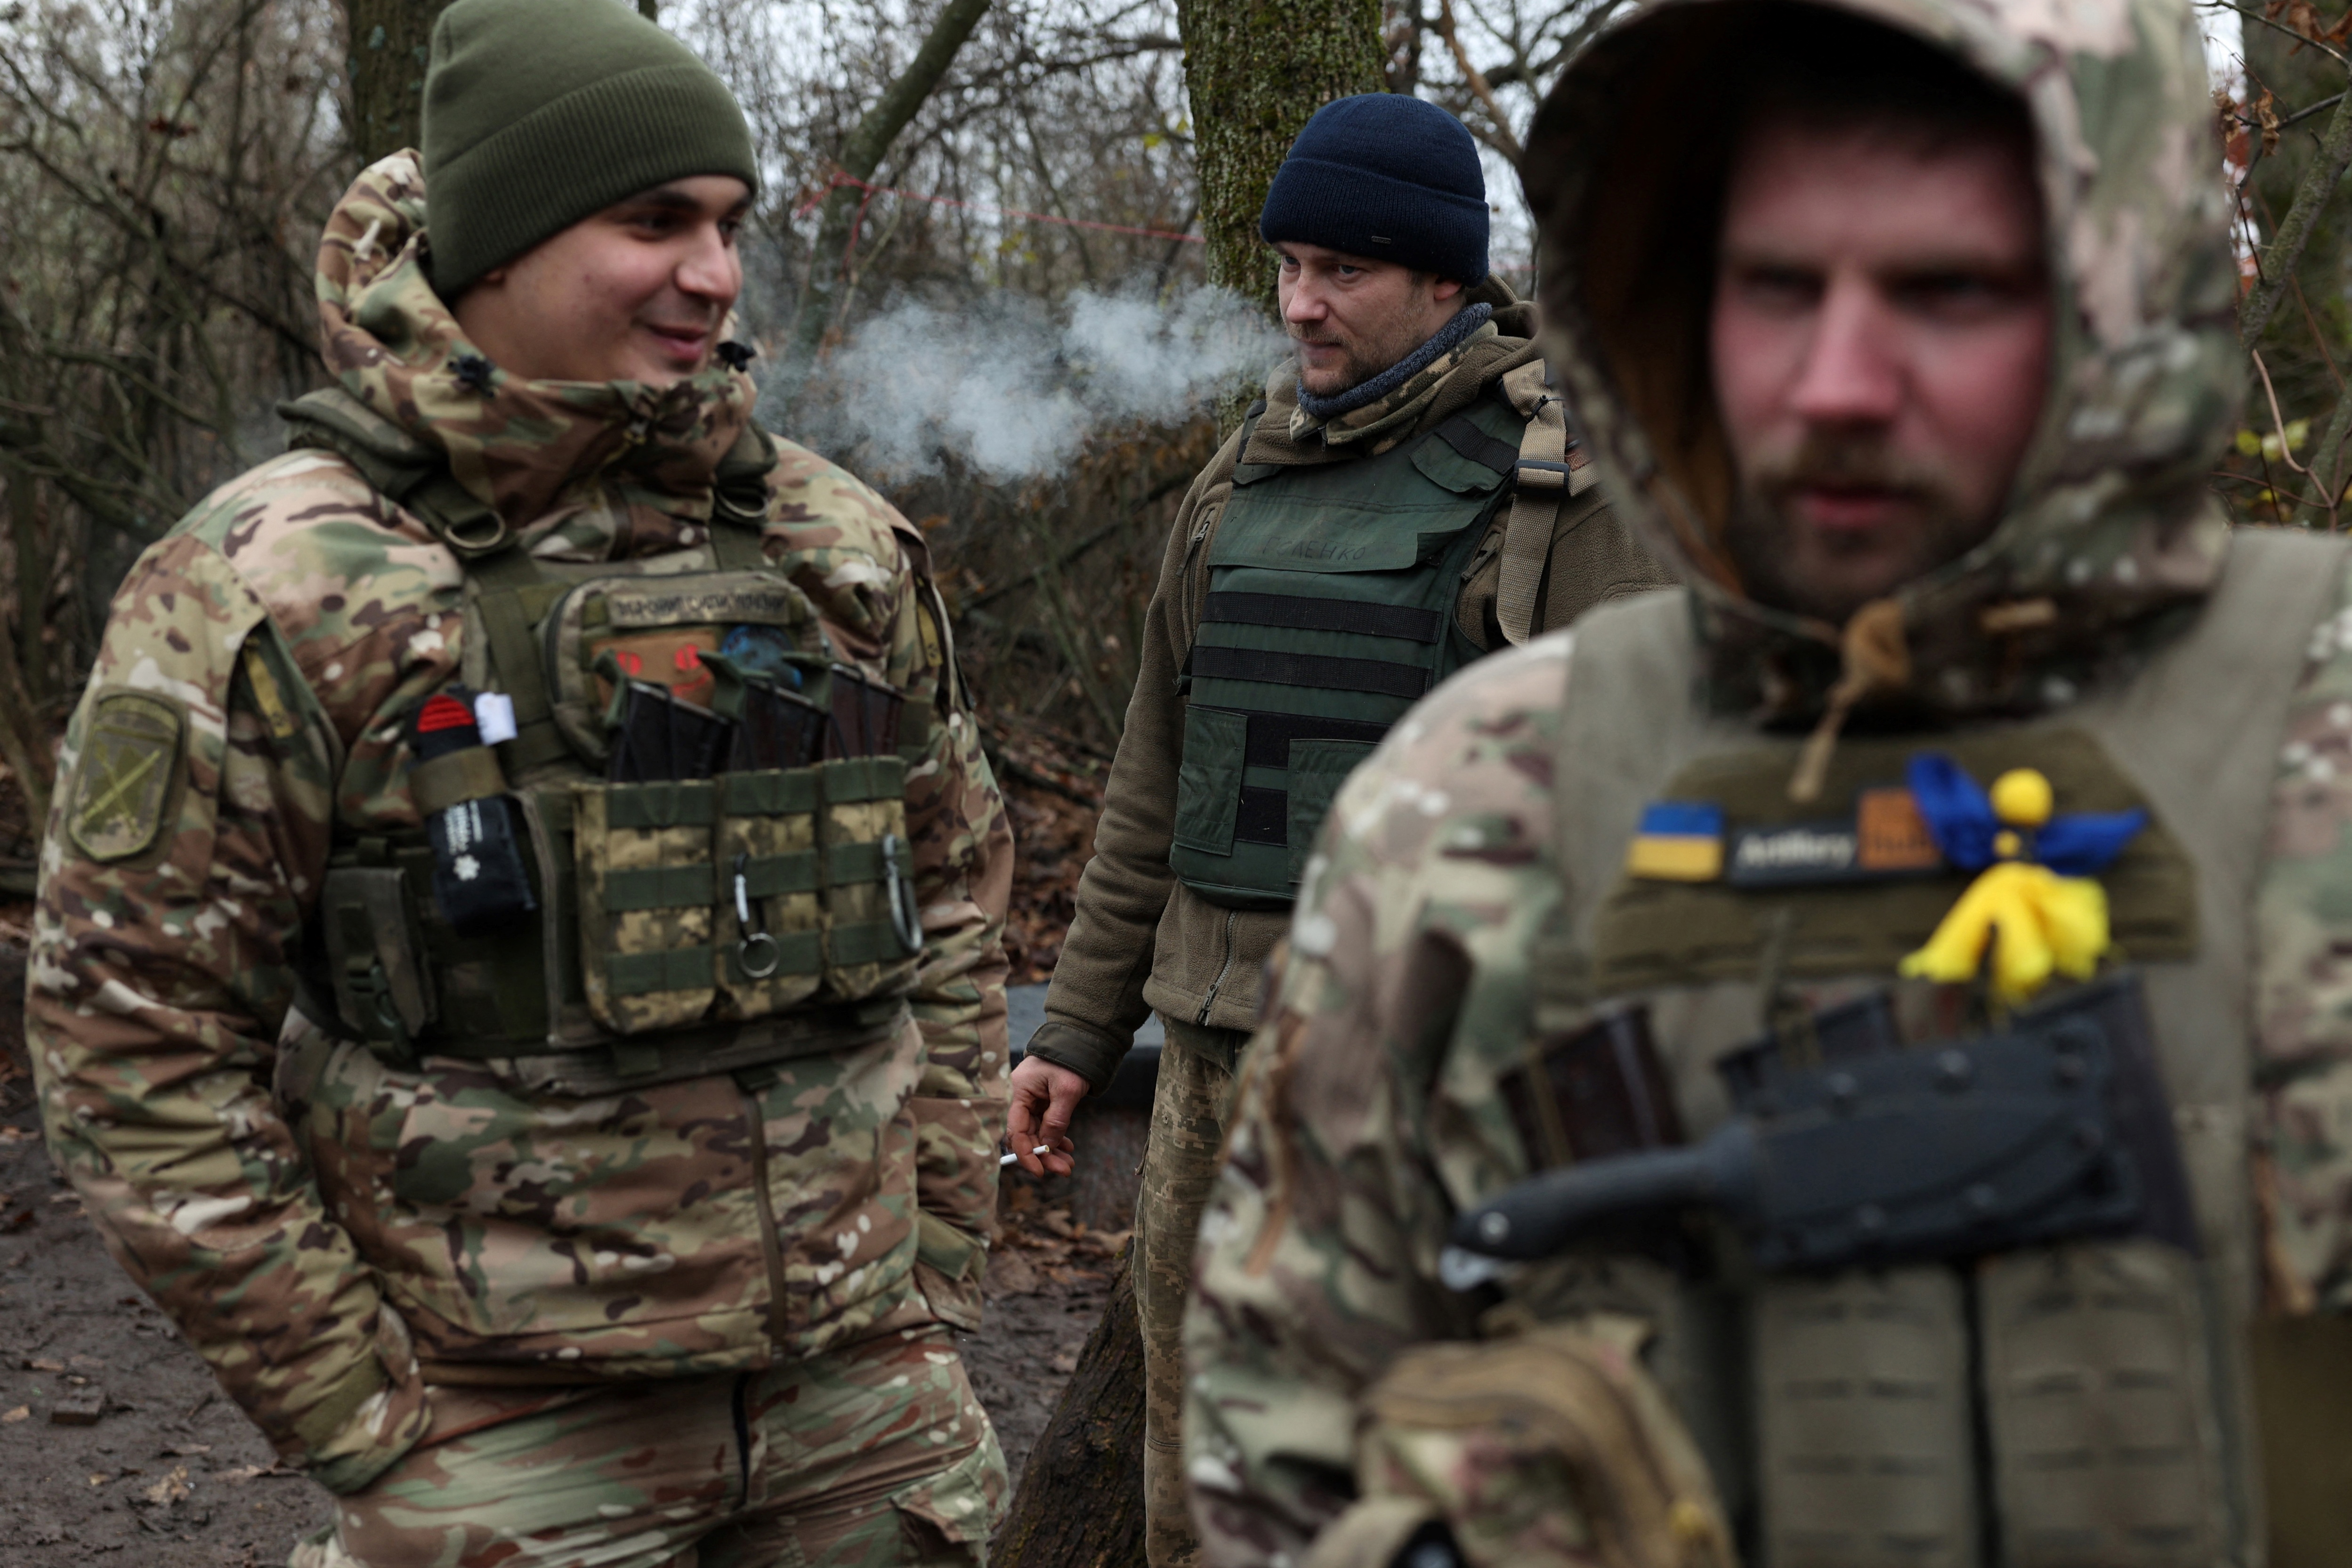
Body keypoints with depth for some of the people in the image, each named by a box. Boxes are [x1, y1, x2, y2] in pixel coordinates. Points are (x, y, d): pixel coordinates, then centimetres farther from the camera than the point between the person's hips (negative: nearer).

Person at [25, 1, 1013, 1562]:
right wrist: (365, 1421, -9)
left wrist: (940, 1270, 9)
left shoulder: (844, 550, 4)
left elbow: (955, 904, 12)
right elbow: (137, 1036, -9)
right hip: (509, 1429, -4)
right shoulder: (270, 590, -10)